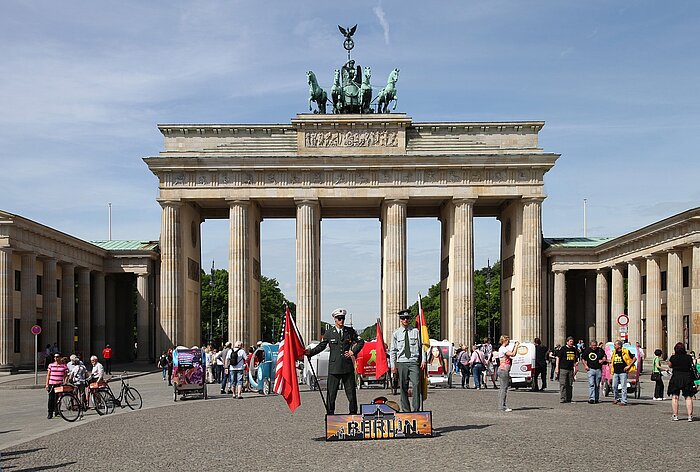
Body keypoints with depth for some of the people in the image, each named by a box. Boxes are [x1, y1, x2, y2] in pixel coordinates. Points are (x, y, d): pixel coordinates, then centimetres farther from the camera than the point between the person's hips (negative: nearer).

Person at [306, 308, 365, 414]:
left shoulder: (350, 331, 7)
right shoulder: (329, 332, 4)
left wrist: (353, 351, 2)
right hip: (334, 367, -1)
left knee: (351, 392, 5)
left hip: (348, 366, 1)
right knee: (331, 393, 1)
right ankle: (330, 414, 10)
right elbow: (321, 346, 5)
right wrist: (310, 352, -8)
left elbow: (360, 342, 16)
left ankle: (353, 414, 16)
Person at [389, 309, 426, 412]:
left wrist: (423, 360, 0)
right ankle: (405, 410, 9)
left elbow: (422, 346, 9)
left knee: (416, 384, -17)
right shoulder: (396, 334, 9)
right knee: (403, 387, 1)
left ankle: (416, 409, -14)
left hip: (414, 362, -1)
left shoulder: (416, 331, 8)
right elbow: (393, 351, 11)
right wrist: (393, 365, 3)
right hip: (401, 363, 1)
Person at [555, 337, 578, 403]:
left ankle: (569, 399, 13)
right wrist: (557, 368, -9)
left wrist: (576, 366, 18)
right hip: (563, 369, -5)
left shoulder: (574, 349, 12)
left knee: (570, 385, 7)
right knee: (563, 384, -8)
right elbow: (558, 358, -3)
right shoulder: (563, 348, -4)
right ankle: (562, 398, -8)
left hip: (571, 369, 5)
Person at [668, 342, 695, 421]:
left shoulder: (673, 357, -8)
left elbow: (670, 365, 9)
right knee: (688, 397, 7)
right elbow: (691, 366, 11)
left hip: (676, 377, -1)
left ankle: (675, 415, 6)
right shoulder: (689, 357, -4)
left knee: (675, 397, 7)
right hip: (687, 377, 1)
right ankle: (690, 416, 5)